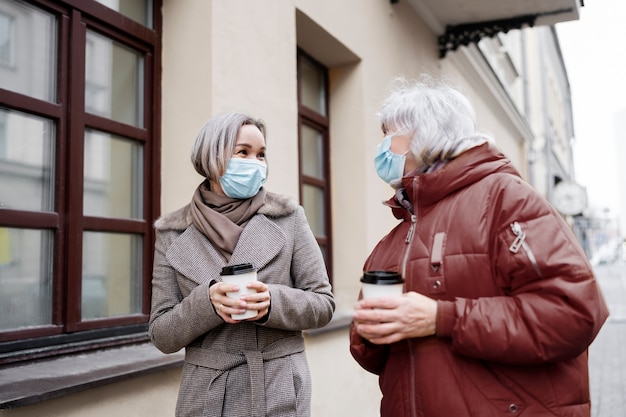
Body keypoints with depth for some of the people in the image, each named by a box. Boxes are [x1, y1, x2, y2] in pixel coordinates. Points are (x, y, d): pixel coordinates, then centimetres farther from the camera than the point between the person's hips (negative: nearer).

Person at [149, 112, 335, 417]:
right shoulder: (173, 234, -1)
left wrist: (273, 302, -19)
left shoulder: (287, 217, -2)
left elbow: (323, 304, 0)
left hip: (280, 392, 0)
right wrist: (206, 302, -19)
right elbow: (162, 335, -1)